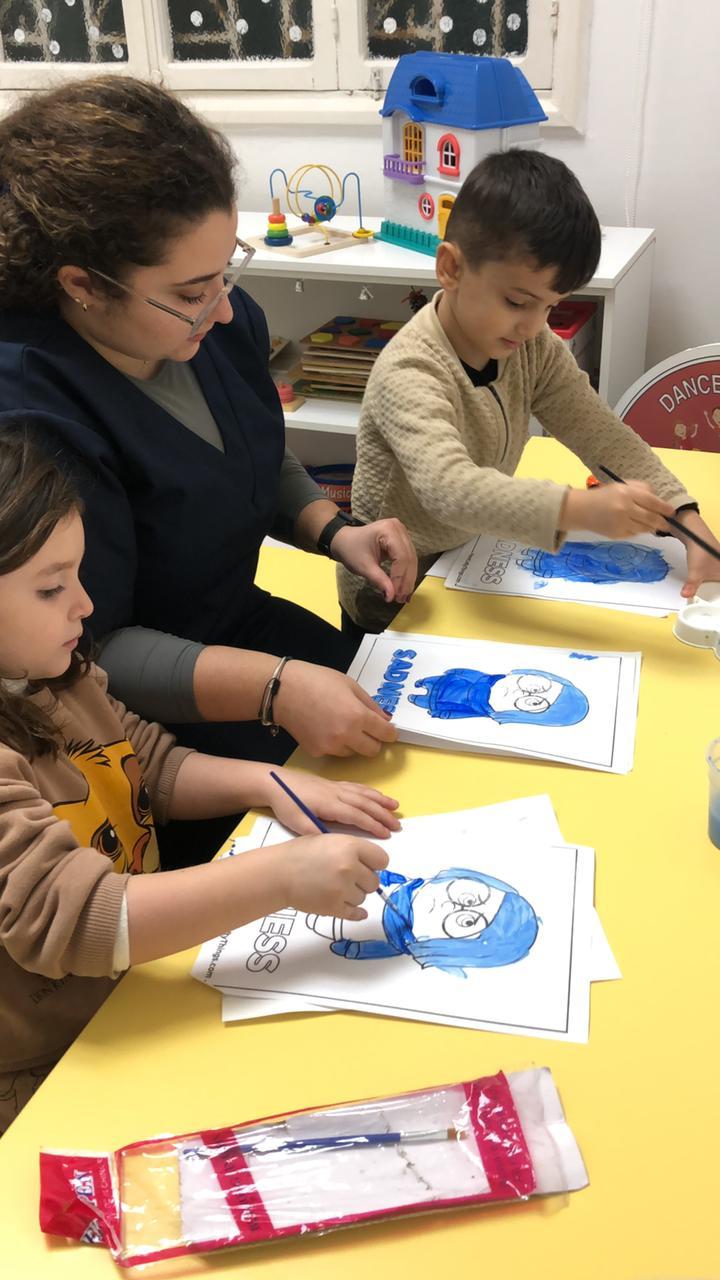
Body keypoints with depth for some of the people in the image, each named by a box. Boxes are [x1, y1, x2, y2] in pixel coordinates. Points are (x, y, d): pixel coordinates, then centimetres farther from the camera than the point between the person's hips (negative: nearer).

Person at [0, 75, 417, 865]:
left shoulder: (219, 318, -6)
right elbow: (82, 652, -26)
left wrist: (331, 530, -5)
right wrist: (273, 690, -34)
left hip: (237, 624, 8)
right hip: (135, 727, -7)